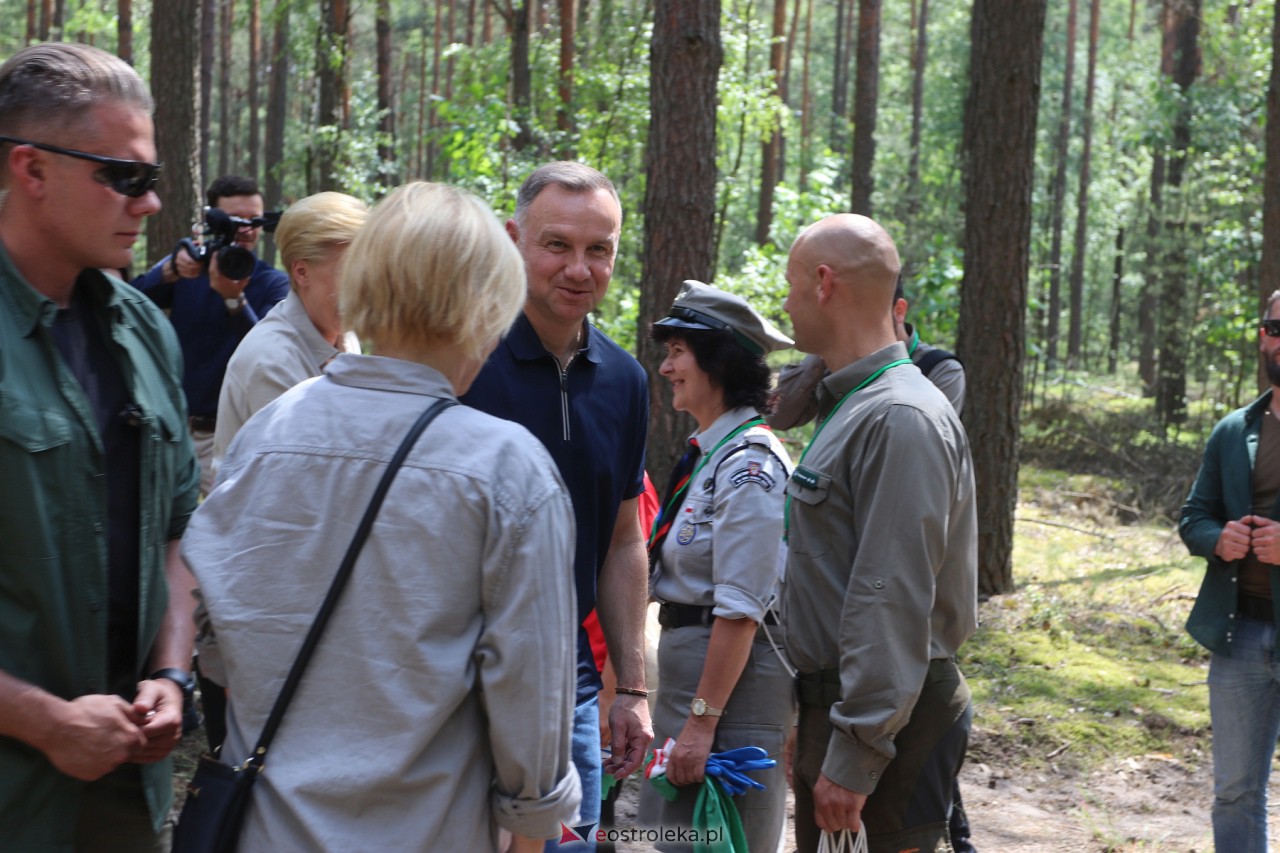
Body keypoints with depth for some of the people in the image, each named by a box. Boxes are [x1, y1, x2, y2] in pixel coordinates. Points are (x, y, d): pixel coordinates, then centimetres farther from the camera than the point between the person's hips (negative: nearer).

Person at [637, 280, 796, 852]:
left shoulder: (749, 463, -18)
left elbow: (740, 610, -22)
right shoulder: (707, 454, 11)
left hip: (734, 670, -9)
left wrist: (702, 719, -21)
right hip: (688, 654, 9)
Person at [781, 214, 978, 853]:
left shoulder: (900, 419, -20)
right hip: (829, 702, 10)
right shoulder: (850, 406, 14)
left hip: (886, 719, -10)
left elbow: (893, 603, -25)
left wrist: (854, 759, -25)